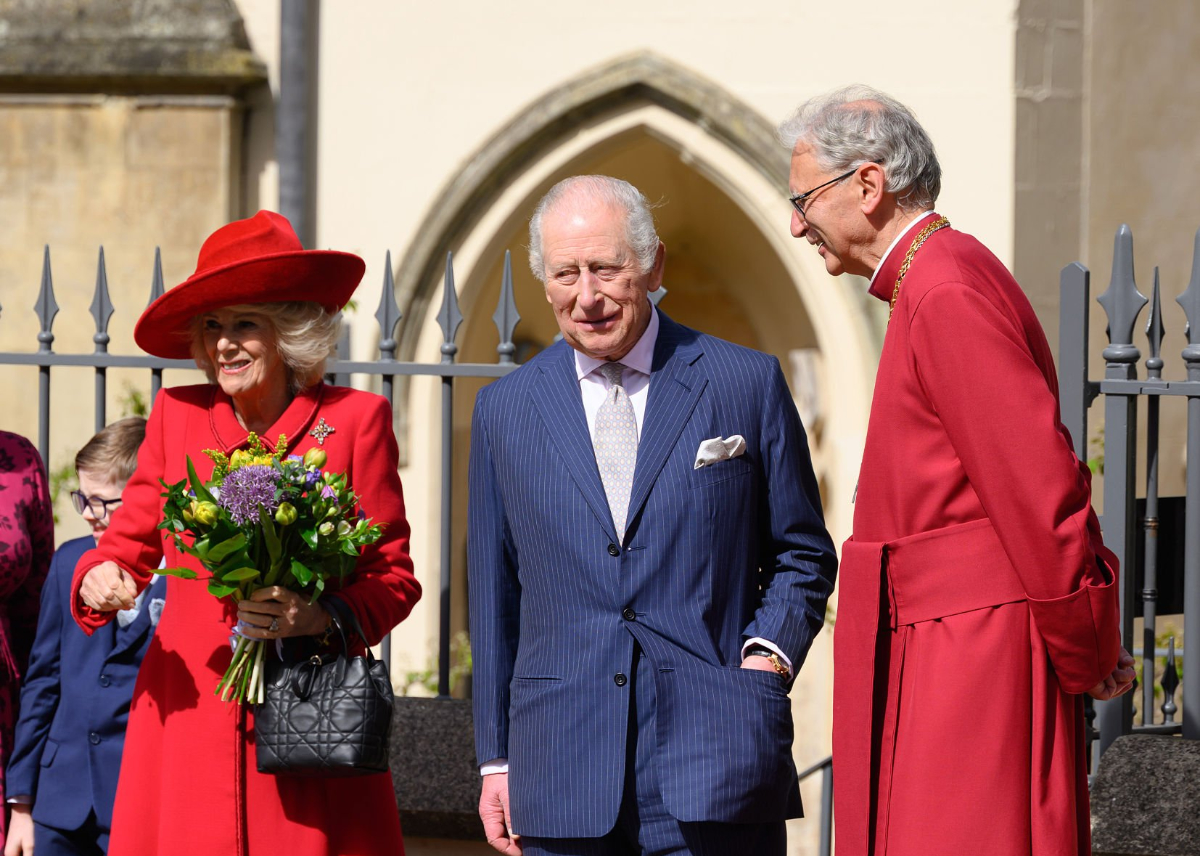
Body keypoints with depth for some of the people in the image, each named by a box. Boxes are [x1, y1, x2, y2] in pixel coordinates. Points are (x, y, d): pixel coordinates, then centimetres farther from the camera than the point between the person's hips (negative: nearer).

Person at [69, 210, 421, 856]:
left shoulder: (356, 419, 1)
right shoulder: (176, 415, 9)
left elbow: (393, 575, 2)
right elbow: (129, 542, 13)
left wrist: (321, 617, -16)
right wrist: (99, 581, -9)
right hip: (188, 719, 2)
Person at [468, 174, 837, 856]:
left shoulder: (747, 384, 5)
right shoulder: (505, 410, 11)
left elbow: (803, 552, 12)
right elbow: (495, 593, 14)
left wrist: (770, 653, -6)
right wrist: (497, 760, 11)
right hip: (563, 772, 2)